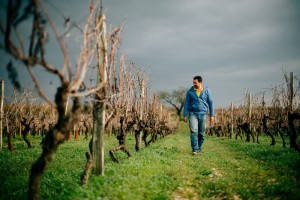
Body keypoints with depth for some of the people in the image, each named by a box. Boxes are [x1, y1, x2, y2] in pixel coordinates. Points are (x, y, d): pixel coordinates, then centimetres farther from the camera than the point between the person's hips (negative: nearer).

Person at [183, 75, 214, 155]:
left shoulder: (207, 90, 0)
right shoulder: (190, 91, 1)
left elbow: (211, 103, 4)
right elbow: (186, 103, 5)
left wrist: (212, 115, 1)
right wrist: (185, 115, 1)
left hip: (203, 114, 1)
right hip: (193, 113, -1)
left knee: (201, 133, 5)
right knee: (193, 131, -15)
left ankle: (199, 149, 20)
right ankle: (194, 149, -13)